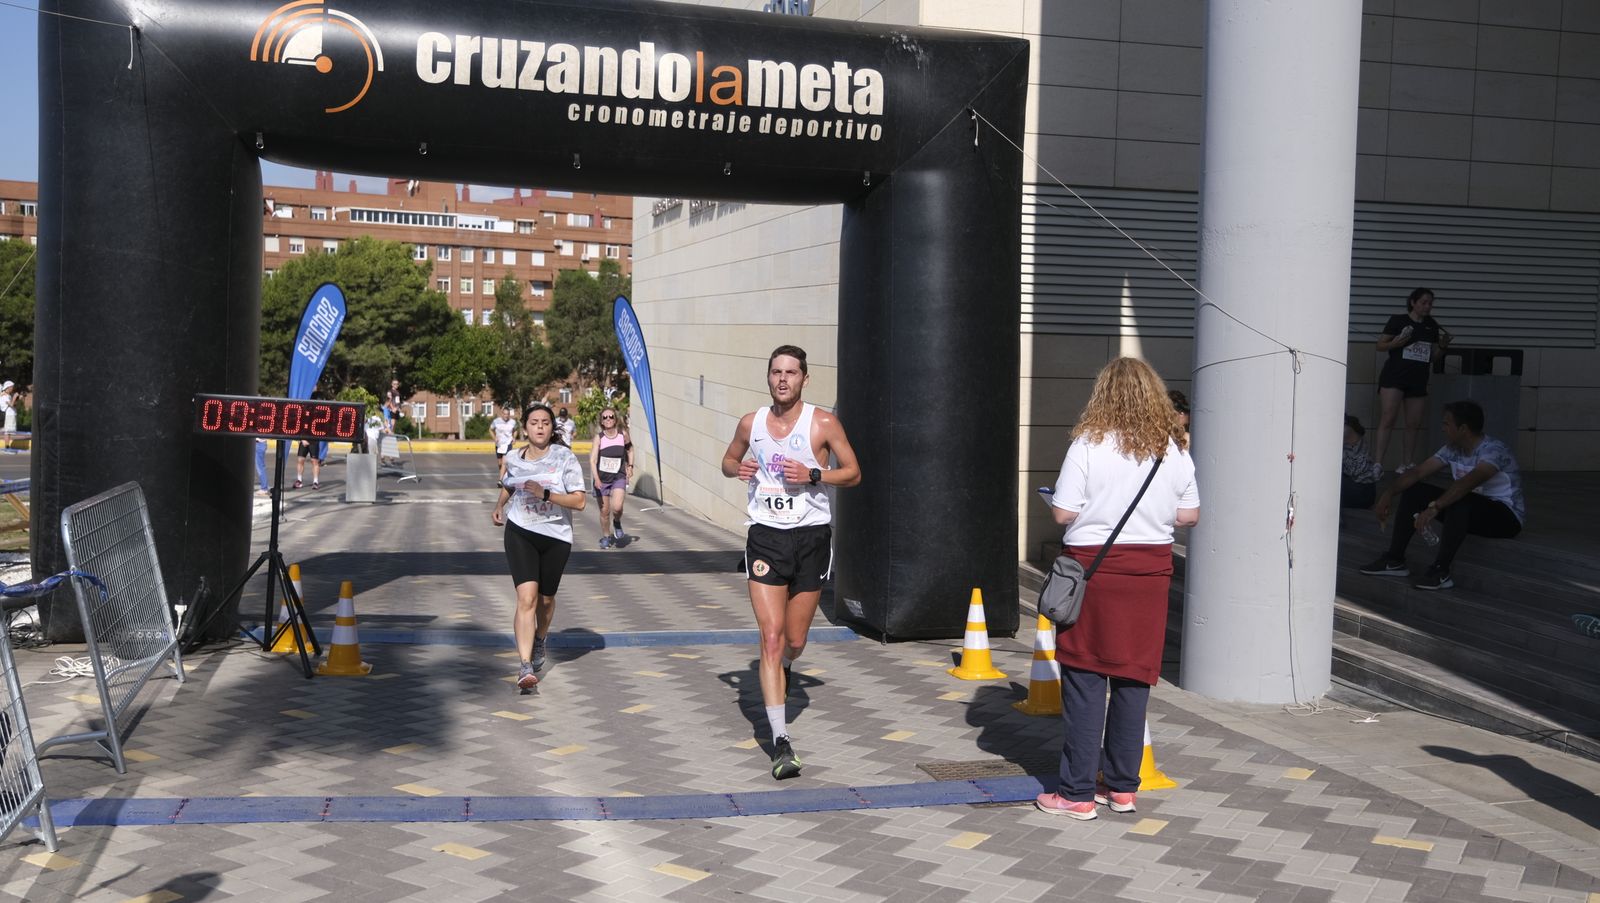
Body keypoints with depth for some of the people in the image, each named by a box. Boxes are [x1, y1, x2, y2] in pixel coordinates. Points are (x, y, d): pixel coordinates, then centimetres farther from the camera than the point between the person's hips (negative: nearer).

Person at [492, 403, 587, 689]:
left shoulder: (565, 458, -7)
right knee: (527, 597, -16)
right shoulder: (514, 459, 3)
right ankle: (525, 666, -20)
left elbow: (579, 501, -13)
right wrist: (499, 506, 8)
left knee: (545, 598, 15)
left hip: (556, 537, 0)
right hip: (520, 534, 0)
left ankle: (539, 641, 47)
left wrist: (546, 494, -24)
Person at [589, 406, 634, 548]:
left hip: (619, 477, 0)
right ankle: (605, 537, 29)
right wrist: (596, 478, -30)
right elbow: (592, 460, -17)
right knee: (604, 511, 7)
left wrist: (630, 466, 9)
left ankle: (617, 523, 12)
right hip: (602, 479, 0)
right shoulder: (599, 437, -10)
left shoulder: (623, 434, -4)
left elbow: (630, 448, 18)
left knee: (617, 507, -21)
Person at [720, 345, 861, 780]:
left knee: (794, 642, 9)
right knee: (771, 638, -10)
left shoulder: (823, 424, -4)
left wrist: (813, 475, -16)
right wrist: (737, 469, -3)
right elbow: (728, 459, 21)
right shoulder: (751, 423, 4)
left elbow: (854, 472, 1)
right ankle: (781, 742, -10)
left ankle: (778, 675, 48)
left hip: (811, 536, 0)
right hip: (765, 536, 1)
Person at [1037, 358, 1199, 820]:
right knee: (1134, 678, 11)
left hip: (1094, 564, -4)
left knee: (1085, 678, 2)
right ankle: (1123, 787, 19)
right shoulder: (1175, 449, 2)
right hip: (1151, 570, 4)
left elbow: (1063, 513, -12)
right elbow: (1189, 516, 7)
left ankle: (1077, 793, 6)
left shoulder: (1089, 444, -10)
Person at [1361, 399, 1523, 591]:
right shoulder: (1452, 449, 1)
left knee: (1460, 501, -38)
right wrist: (1389, 493, -15)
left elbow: (1469, 482, -40)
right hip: (1468, 511, 8)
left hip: (1505, 516, -8)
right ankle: (1394, 560, -4)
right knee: (1414, 491, -4)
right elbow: (1418, 472, 0)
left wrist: (1435, 507, -50)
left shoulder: (1494, 450, -23)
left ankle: (1441, 570, -33)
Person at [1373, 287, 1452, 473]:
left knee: (1414, 424, 6)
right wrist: (1395, 343, -18)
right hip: (1394, 376, -5)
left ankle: (1406, 464, 16)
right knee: (1387, 420, -14)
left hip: (1418, 381, 6)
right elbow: (1380, 345, 0)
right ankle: (1377, 463, -17)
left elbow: (1433, 354, 19)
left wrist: (1442, 344, 0)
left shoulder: (1432, 325, 13)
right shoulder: (1398, 321, -1)